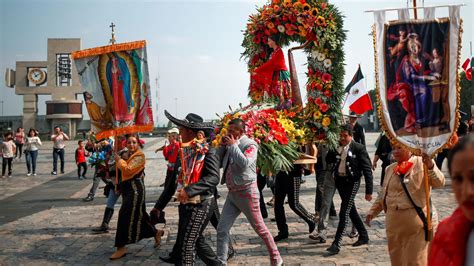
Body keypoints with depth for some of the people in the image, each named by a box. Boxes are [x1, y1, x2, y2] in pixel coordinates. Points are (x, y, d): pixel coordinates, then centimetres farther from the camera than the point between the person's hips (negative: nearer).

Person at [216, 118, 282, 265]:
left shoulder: (250, 144, -12)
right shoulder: (230, 144, 10)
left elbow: (245, 163, -29)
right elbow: (219, 163, 11)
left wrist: (233, 145, -20)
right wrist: (222, 146, -1)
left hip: (247, 192, -7)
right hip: (232, 193, 7)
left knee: (260, 228, 6)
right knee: (222, 230, 2)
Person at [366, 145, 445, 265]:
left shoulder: (422, 163, -5)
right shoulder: (390, 169, 12)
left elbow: (439, 183, -17)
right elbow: (383, 195, 19)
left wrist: (430, 166, -34)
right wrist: (372, 211, 16)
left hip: (417, 221, -6)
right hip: (394, 222, 6)